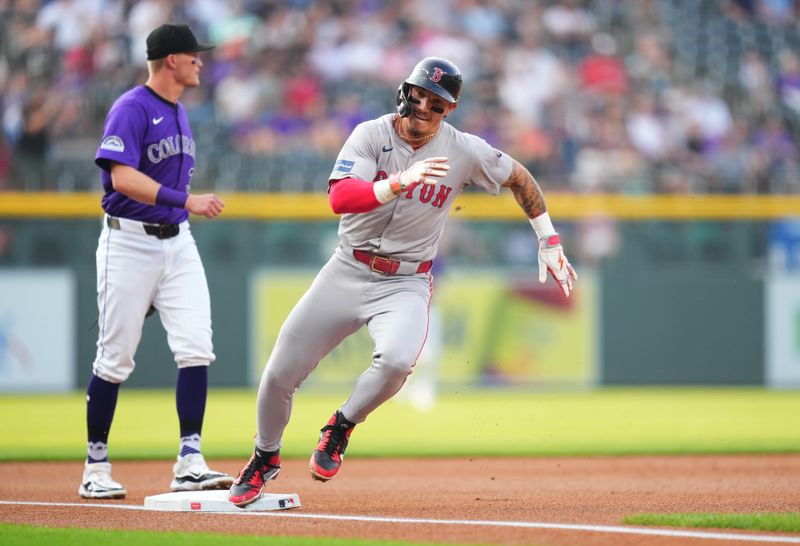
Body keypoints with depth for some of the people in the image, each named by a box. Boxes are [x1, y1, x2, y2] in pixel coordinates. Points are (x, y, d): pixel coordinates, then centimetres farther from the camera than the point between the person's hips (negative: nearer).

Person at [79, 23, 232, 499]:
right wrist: (186, 201, -30)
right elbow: (123, 178, -24)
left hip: (177, 242, 7)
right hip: (129, 242, -7)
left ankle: (190, 463, -8)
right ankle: (96, 469, 10)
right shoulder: (132, 109, -12)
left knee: (196, 348, -7)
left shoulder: (179, 114, 15)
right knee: (116, 357, 0)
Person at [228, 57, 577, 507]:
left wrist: (549, 241, 9)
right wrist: (400, 182, -39)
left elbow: (519, 178, 11)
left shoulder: (465, 151, -6)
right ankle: (266, 458, 30)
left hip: (405, 283, -1)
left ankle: (341, 428, -3)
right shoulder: (371, 135, -10)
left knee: (397, 360, -32)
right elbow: (340, 198, -25)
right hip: (347, 272, 1)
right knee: (281, 372, 1)